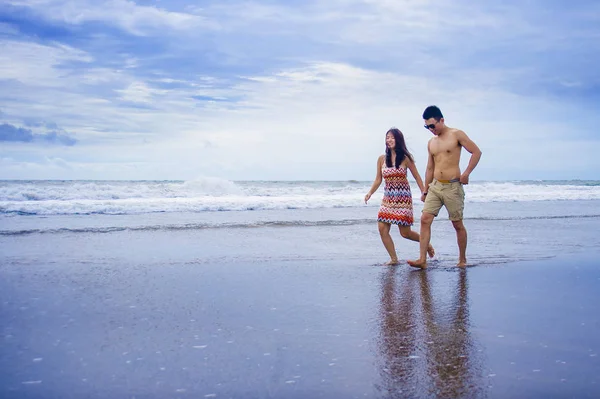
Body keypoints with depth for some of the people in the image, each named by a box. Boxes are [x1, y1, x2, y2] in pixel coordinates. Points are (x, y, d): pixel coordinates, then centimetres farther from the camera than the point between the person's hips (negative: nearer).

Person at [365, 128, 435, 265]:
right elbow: (378, 180, 11)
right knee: (382, 228, -9)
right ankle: (394, 259, 4)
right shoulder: (382, 159, 5)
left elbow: (417, 177, 2)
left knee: (405, 232, -3)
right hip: (388, 198, 4)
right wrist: (370, 193, -3)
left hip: (403, 198, -4)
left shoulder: (405, 158, -4)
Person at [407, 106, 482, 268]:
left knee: (458, 224, 3)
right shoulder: (431, 142, 14)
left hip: (453, 187, -5)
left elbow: (476, 152, -6)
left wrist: (466, 173, -14)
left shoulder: (456, 135, -4)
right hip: (435, 186, 5)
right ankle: (422, 260, -9)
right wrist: (425, 191, 19)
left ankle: (462, 259, 19)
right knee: (425, 220, -8)